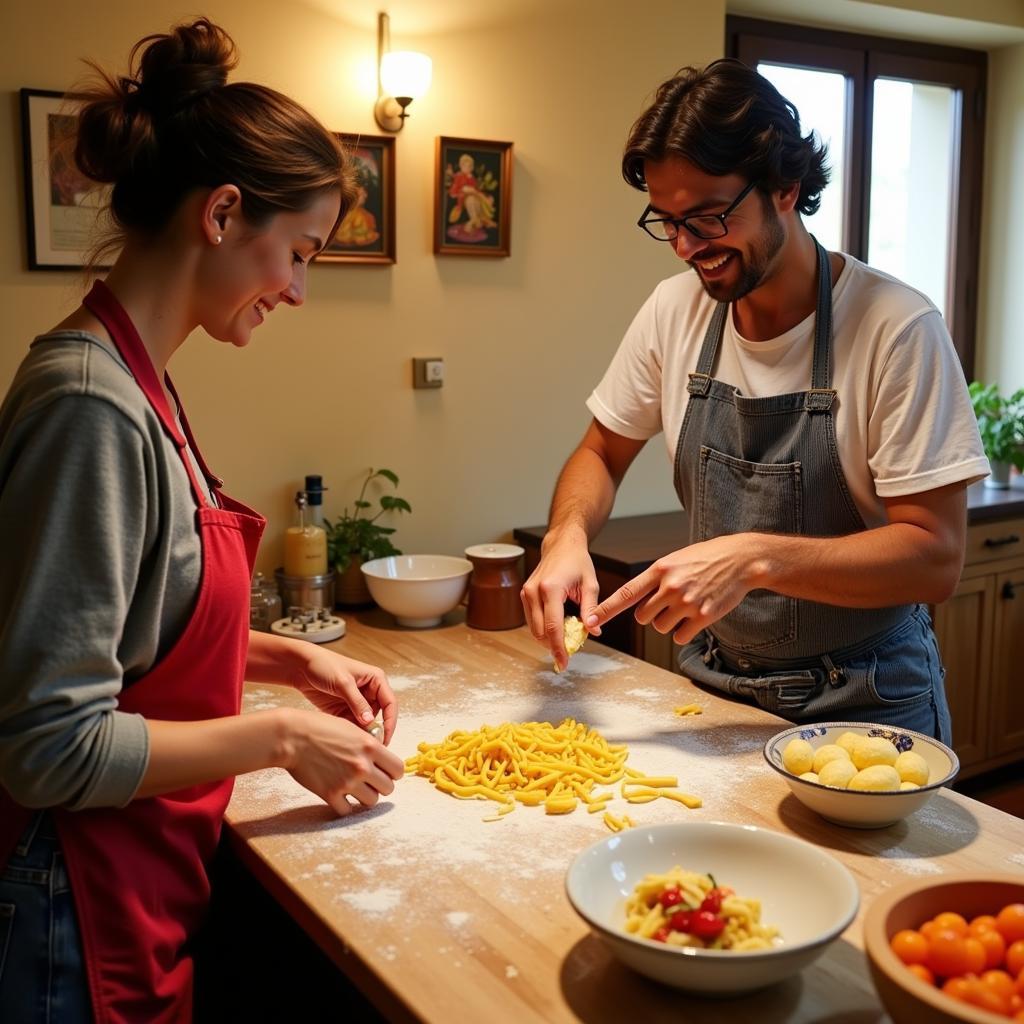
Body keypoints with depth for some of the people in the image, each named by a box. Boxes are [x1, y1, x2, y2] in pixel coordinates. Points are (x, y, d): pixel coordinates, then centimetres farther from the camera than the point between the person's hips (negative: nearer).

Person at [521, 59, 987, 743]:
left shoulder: (895, 327, -16)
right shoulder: (675, 310, -2)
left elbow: (936, 557, -17)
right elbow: (603, 454, 10)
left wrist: (752, 558, -28)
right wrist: (567, 535, -11)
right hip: (713, 685, 4)